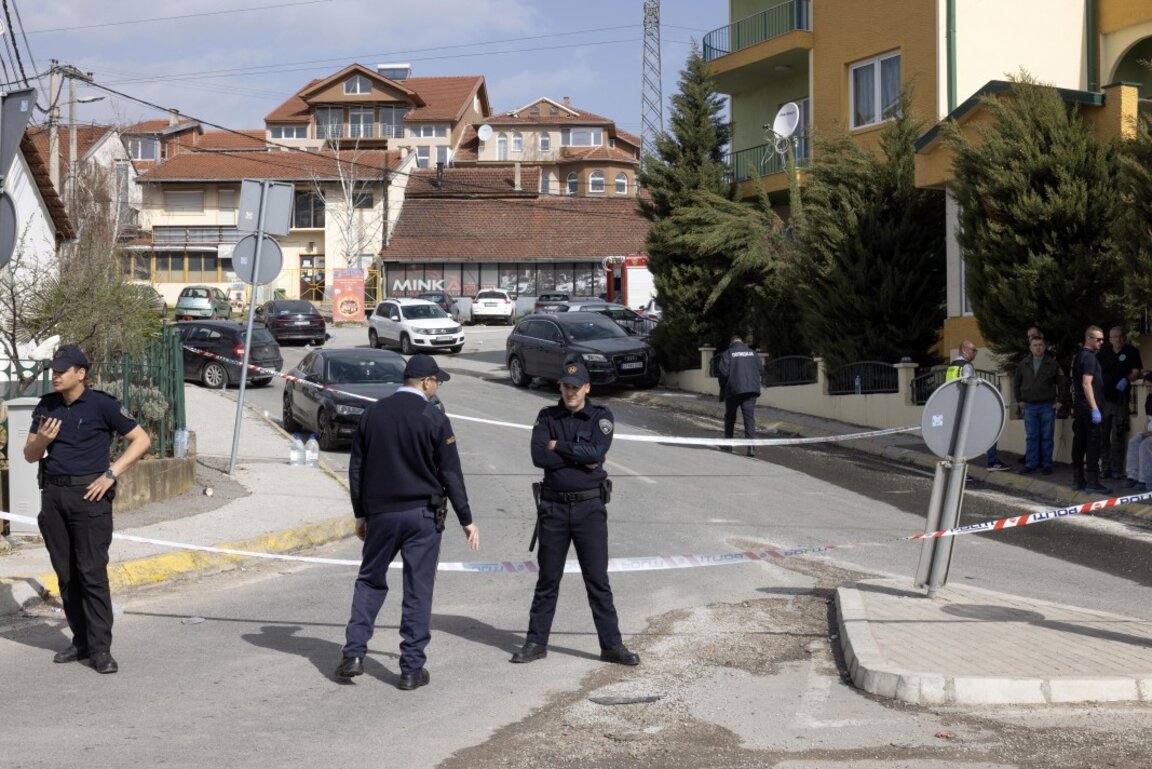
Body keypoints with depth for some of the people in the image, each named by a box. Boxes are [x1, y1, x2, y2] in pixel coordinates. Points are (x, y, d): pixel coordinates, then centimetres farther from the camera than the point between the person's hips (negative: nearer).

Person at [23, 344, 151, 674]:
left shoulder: (101, 404, -5)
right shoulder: (46, 406, 11)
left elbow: (141, 439, -5)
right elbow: (30, 455, 16)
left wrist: (111, 474, -11)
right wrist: (42, 440, -7)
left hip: (89, 495, -6)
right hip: (53, 495, 6)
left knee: (92, 572, -8)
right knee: (65, 573, 9)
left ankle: (100, 648, -6)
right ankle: (81, 641, 18)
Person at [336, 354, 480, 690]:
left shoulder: (373, 413, 4)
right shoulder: (434, 418, -7)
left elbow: (356, 469, 8)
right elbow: (451, 474, -6)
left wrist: (361, 514, 17)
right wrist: (466, 520, 1)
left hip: (381, 513, 3)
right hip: (423, 515, -3)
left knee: (369, 581, 16)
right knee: (418, 590, 3)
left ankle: (354, 654, 7)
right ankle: (412, 669, 5)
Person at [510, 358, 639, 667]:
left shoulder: (600, 417, 1)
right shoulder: (547, 417, 5)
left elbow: (597, 452, -17)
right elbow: (539, 456, -11)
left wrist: (559, 446, -9)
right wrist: (580, 458, -12)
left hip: (590, 506, -1)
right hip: (553, 506, 1)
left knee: (598, 580, 2)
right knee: (548, 579, 9)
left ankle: (611, 644, 6)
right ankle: (536, 642, 17)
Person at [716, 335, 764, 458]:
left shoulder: (727, 354, 0)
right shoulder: (752, 352, 11)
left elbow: (723, 372, -9)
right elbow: (761, 370, 8)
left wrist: (723, 387, 6)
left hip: (733, 389, -2)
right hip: (751, 389, 2)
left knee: (730, 416, 16)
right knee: (750, 417, -3)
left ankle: (728, 443, 23)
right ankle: (751, 446, -17)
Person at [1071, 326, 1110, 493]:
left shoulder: (1079, 356, 15)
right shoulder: (1089, 357, -13)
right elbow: (1087, 384, -21)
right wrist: (1095, 409, -24)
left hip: (1079, 406, 9)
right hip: (1089, 407, -9)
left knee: (1079, 442, 10)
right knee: (1093, 444, -7)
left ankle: (1078, 480, 13)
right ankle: (1092, 481, -7)